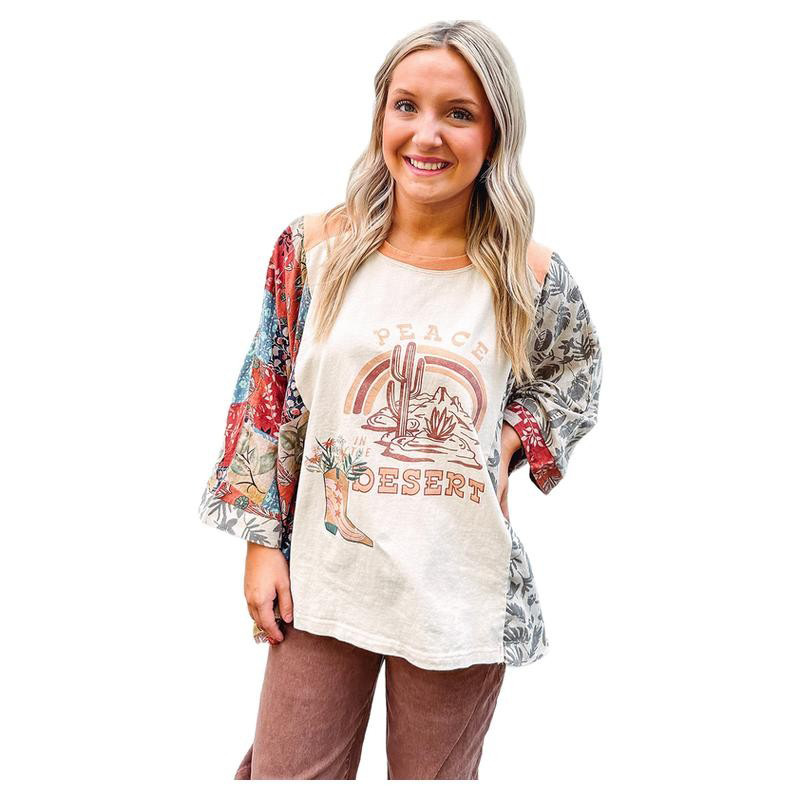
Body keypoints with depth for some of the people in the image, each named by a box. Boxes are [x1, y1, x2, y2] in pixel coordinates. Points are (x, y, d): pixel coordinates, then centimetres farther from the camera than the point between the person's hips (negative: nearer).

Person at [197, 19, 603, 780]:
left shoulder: (530, 276, -9)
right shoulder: (314, 248, -7)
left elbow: (574, 377, 11)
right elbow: (266, 400, 1)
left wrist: (511, 439, -7)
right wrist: (262, 543, 0)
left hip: (460, 591, 0)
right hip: (322, 576, 1)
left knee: (435, 779, 19)